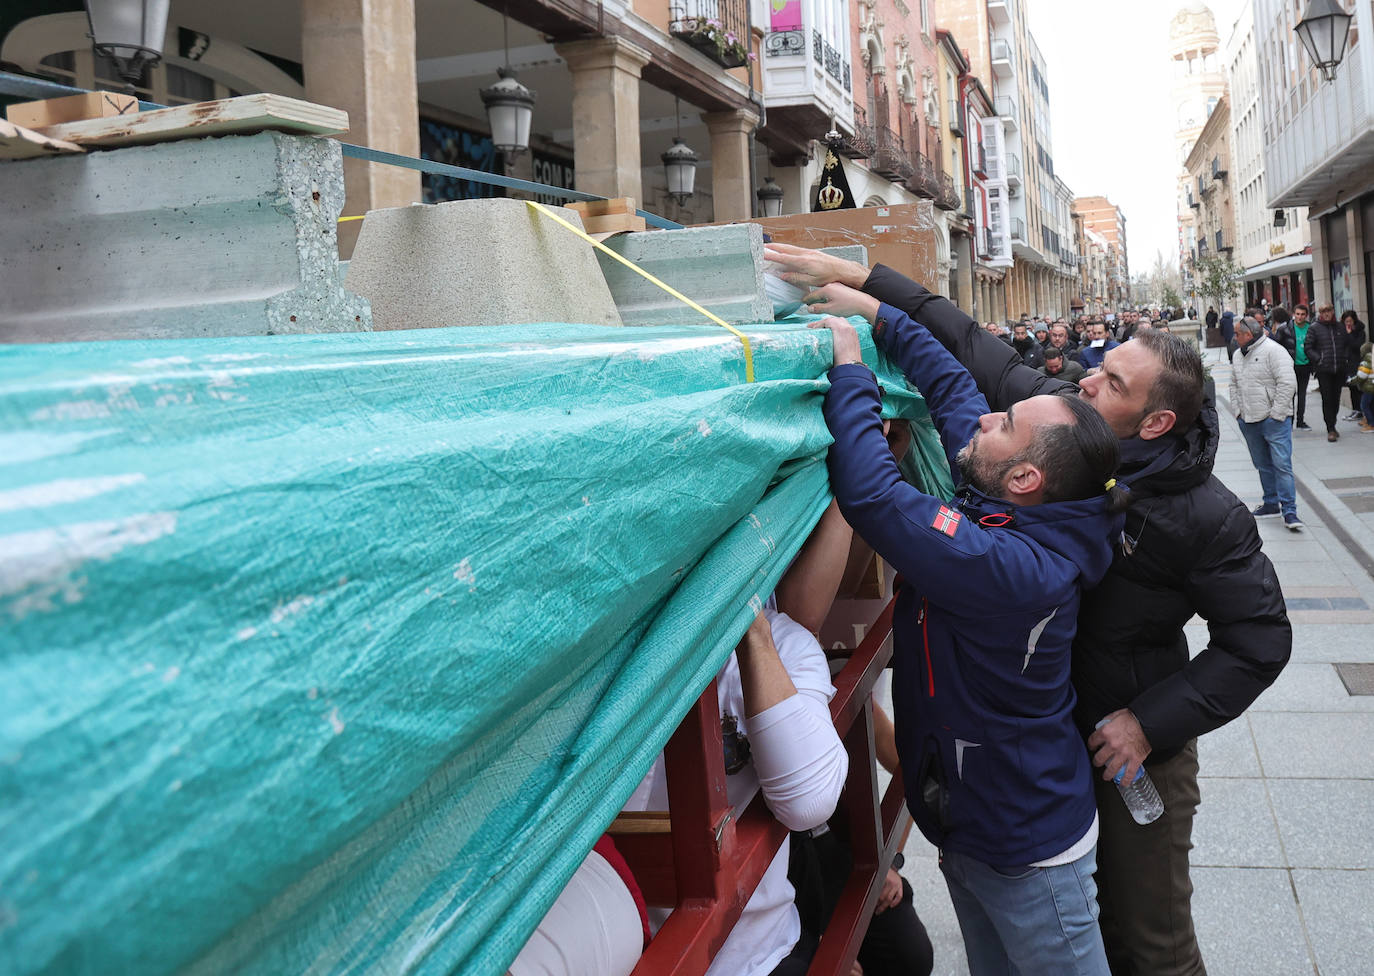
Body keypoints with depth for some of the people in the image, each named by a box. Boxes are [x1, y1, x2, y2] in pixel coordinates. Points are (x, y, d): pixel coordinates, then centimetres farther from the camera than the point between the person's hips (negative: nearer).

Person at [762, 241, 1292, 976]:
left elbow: (1259, 640, -14)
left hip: (1134, 749, -5)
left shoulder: (1206, 517, -21)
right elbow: (970, 351, -5)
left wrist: (1154, 722, -19)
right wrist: (862, 278, -9)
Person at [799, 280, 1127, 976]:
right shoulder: (1013, 511, -6)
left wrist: (850, 369, -27)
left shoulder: (1013, 566, -33)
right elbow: (950, 384, 5)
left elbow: (871, 494, -39)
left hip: (1026, 849, -9)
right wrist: (873, 313, 4)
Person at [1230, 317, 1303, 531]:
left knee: (1282, 465, -10)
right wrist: (1237, 411, 10)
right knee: (1263, 465, 14)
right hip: (1249, 422, 8)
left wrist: (1276, 414, -17)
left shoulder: (1273, 351, -12)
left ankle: (1289, 511, -10)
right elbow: (1234, 385, 22)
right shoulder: (1239, 356, 14)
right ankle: (1271, 504, 24)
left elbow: (1288, 383, -17)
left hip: (1274, 420, -8)